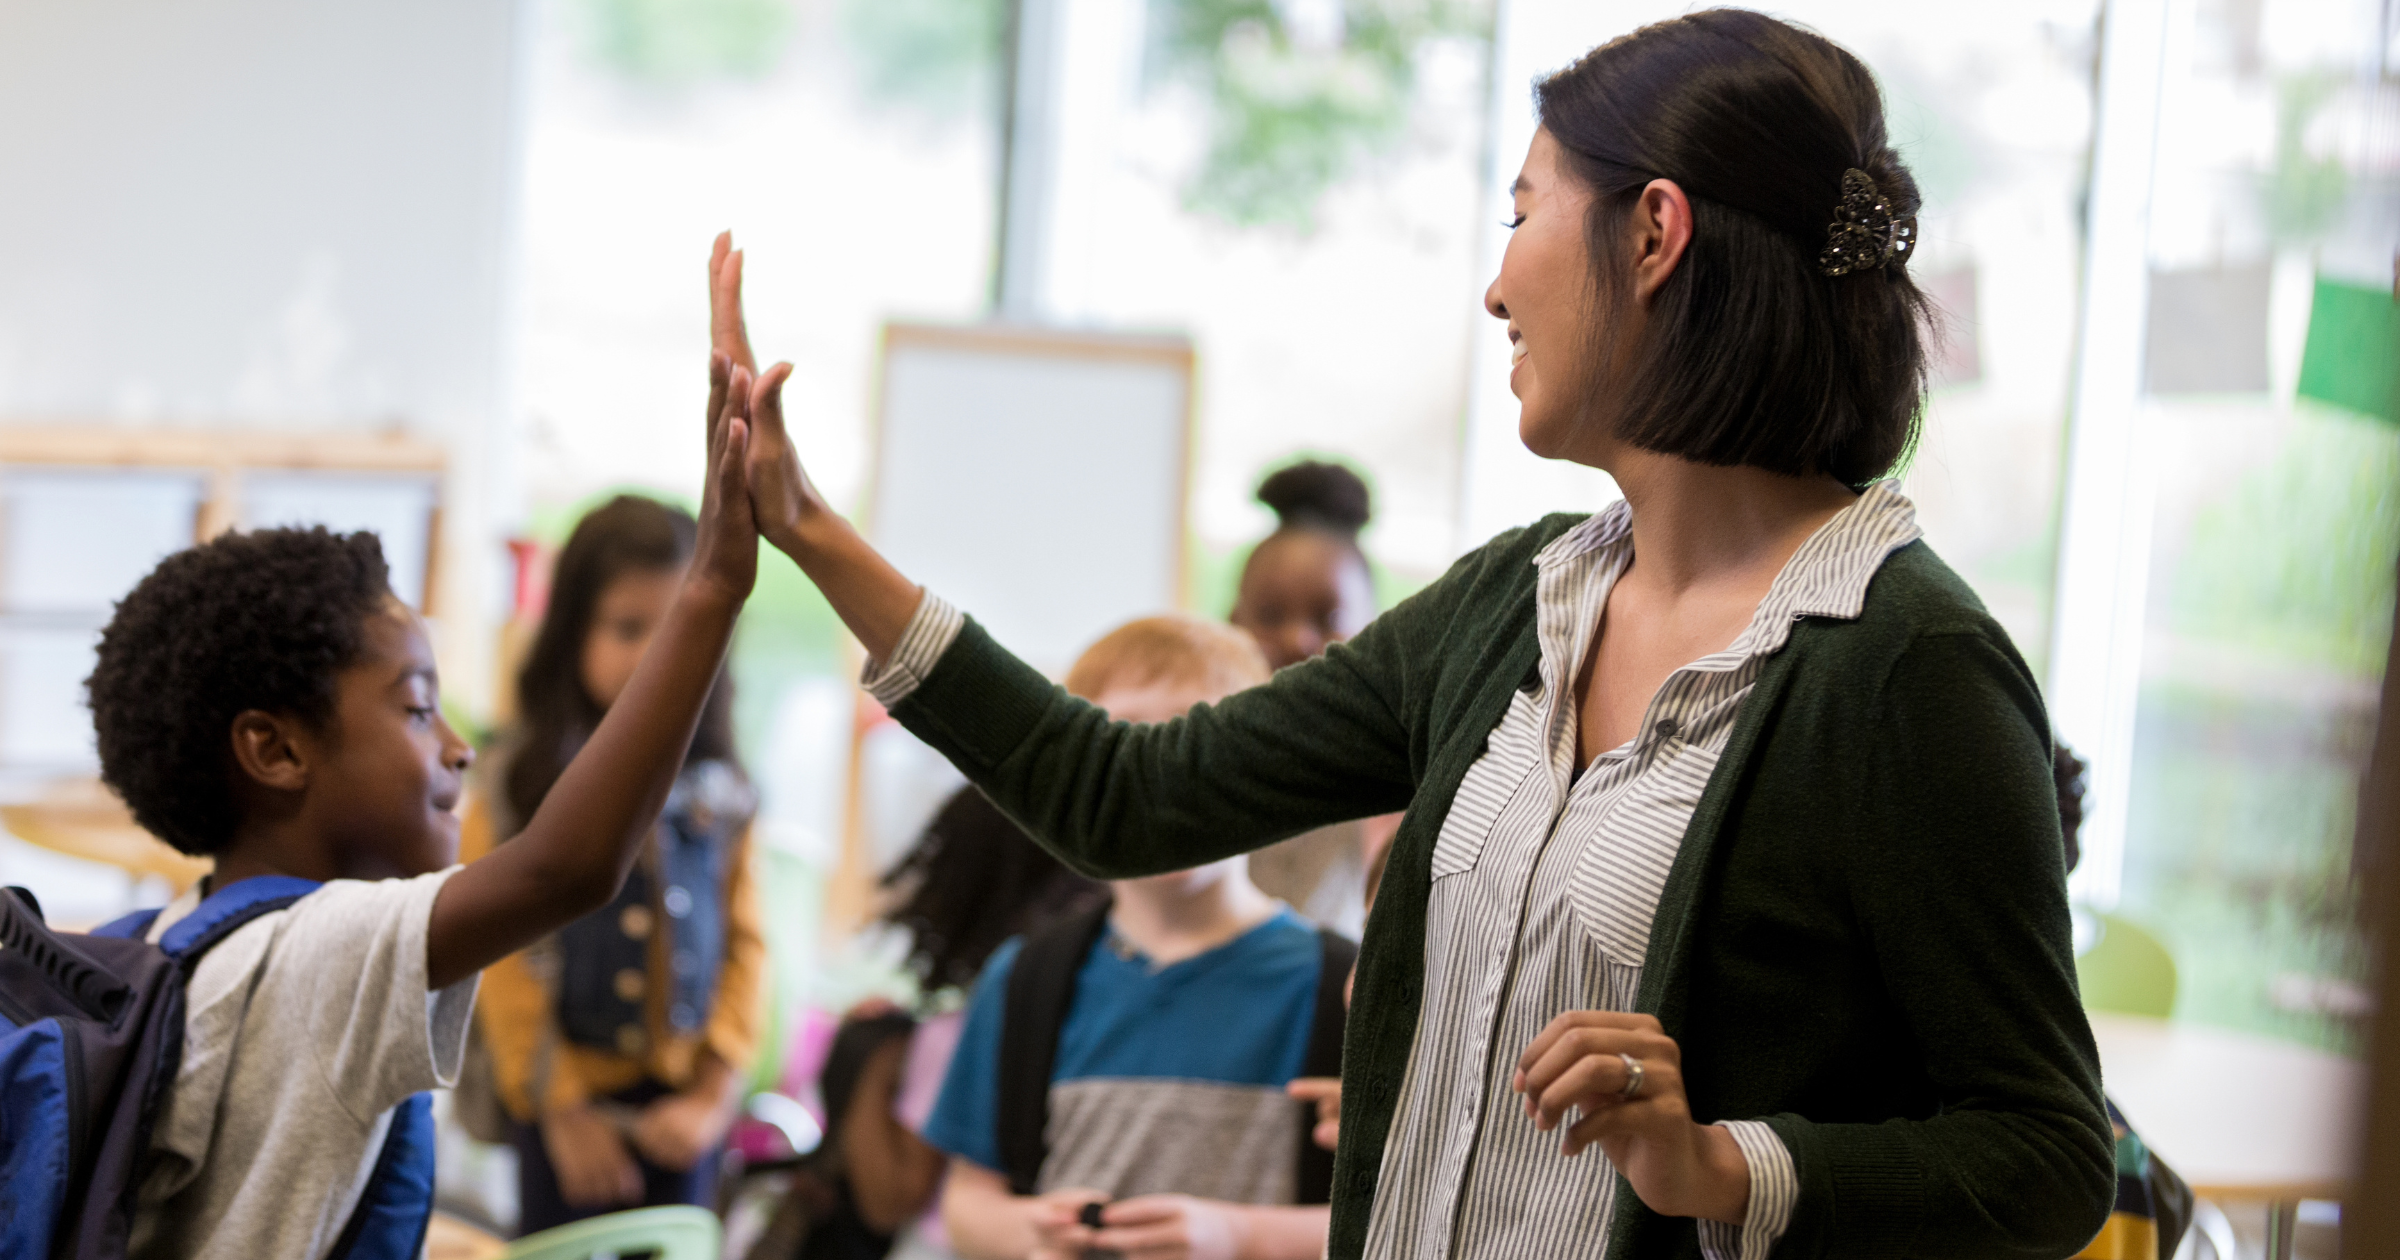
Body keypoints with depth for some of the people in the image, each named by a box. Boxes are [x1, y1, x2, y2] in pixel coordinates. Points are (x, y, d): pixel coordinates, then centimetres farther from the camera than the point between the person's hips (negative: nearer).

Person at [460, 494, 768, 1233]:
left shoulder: (719, 797, 2)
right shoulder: (517, 788, -7)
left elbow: (744, 945, 2)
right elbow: (504, 959, -9)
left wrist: (714, 1093, -7)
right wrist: (560, 1106, -10)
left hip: (682, 1109, 2)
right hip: (570, 1101, -2)